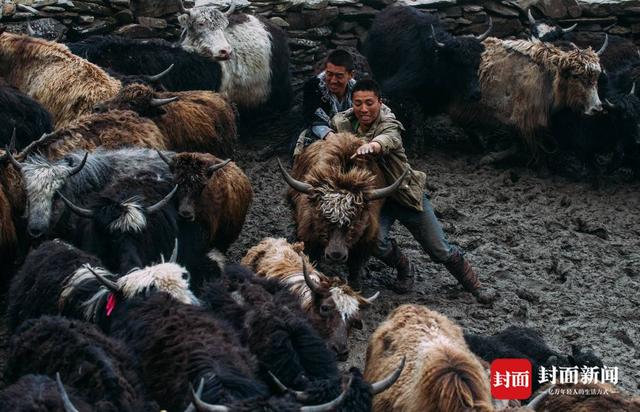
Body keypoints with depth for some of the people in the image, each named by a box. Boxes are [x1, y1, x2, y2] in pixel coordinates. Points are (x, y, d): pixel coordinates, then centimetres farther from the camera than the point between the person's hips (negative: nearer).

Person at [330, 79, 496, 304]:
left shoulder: (388, 123, -23)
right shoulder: (342, 122, -9)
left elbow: (388, 139, -49)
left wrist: (372, 145, -72)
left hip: (405, 193, -3)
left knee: (441, 250, 3)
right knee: (377, 242, -25)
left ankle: (474, 285, 28)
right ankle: (404, 269, 10)